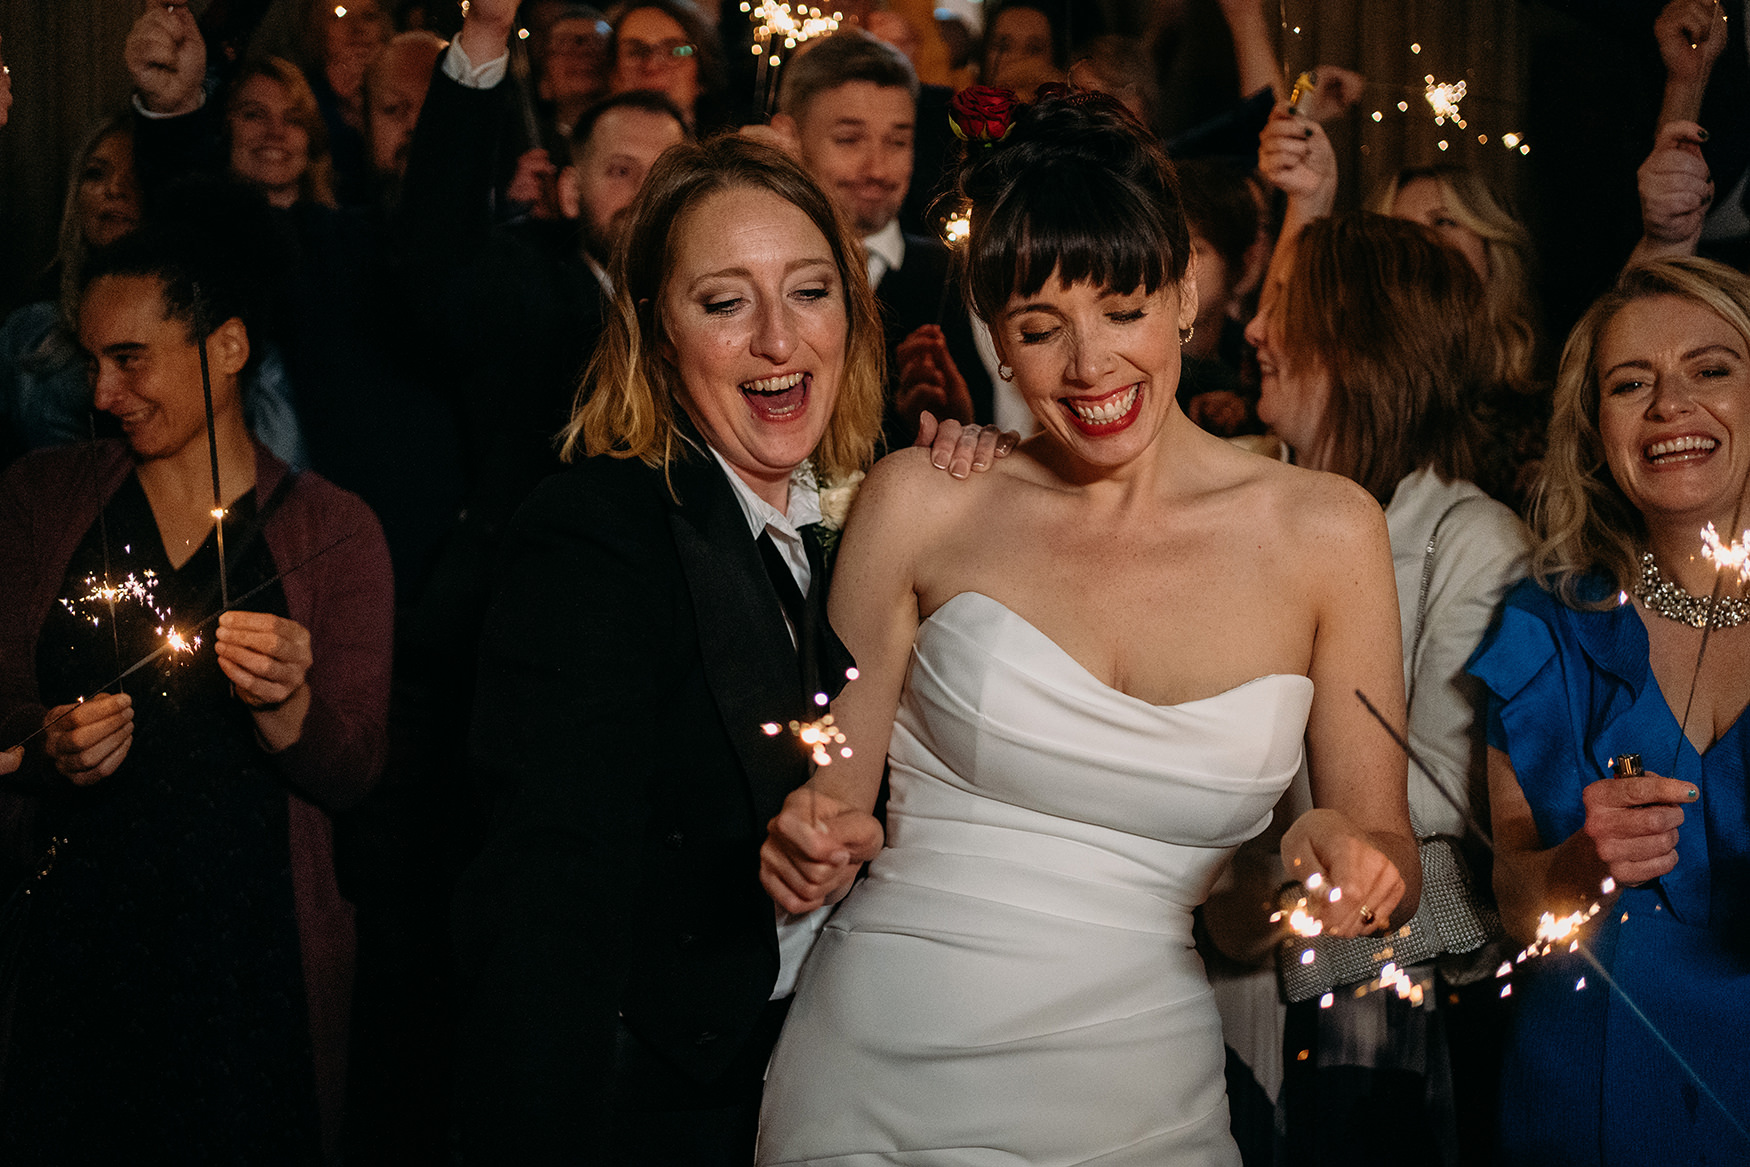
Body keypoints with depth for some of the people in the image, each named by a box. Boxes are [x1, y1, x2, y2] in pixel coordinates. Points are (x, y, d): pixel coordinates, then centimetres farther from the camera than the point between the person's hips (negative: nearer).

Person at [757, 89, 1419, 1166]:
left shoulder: (1323, 532, -1)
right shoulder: (922, 504, -3)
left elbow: (1394, 859, 4)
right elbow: (838, 803, 5)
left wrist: (1351, 855, -17)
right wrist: (819, 844, -16)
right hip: (879, 1075, -1)